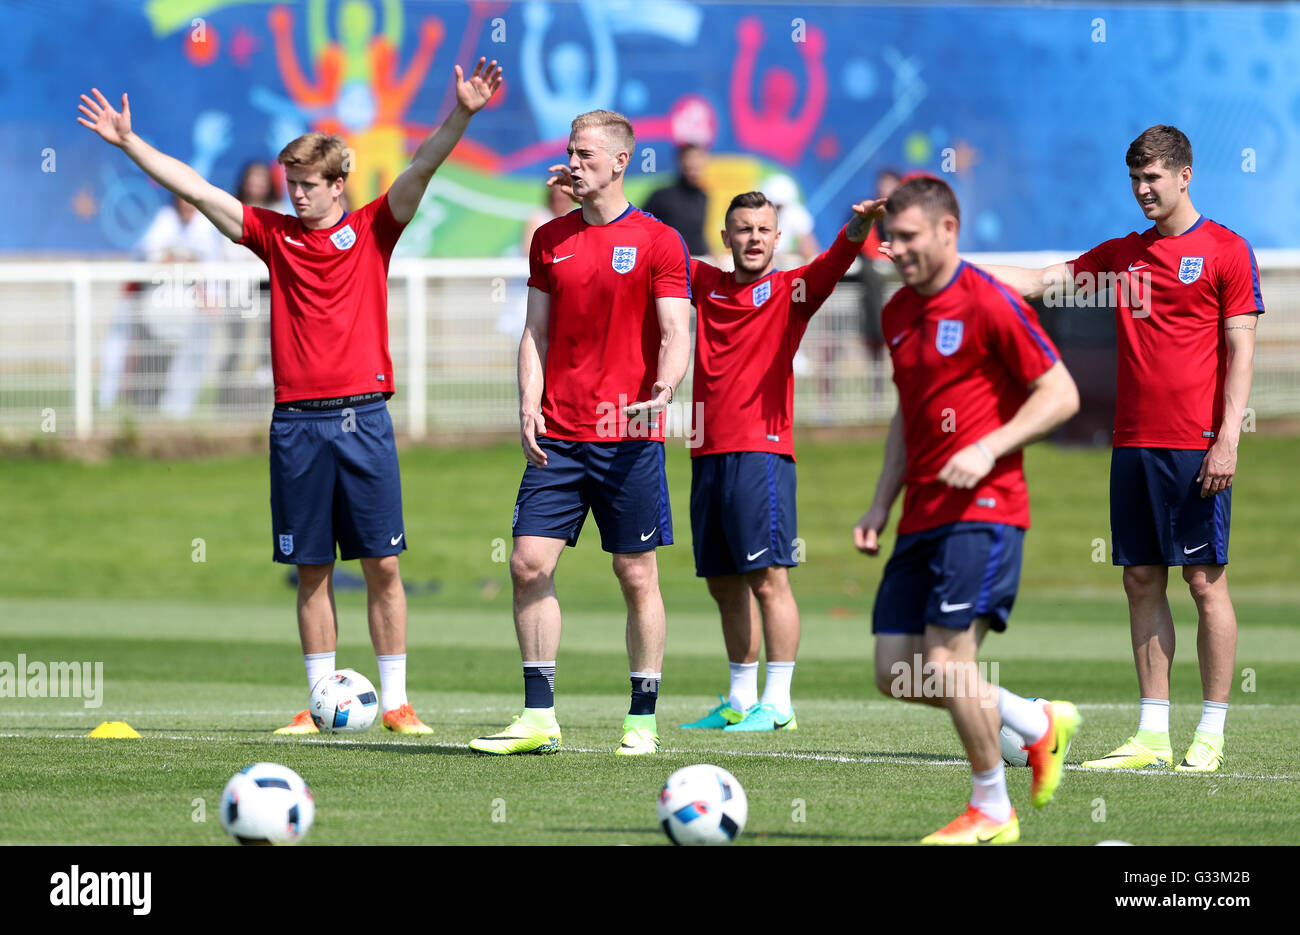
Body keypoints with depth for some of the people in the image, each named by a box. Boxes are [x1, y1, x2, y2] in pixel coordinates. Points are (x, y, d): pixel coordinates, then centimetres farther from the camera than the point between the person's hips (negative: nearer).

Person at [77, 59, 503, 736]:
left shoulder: (373, 230, 4)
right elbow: (195, 190, 8)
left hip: (363, 418, -2)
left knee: (382, 565, -2)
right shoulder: (274, 235, 10)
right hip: (296, 420, 2)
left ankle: (395, 703, 3)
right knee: (312, 571, 4)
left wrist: (461, 116, -22)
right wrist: (128, 143, 5)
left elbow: (421, 171, -8)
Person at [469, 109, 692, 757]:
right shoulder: (551, 240, 12)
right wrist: (529, 405, -1)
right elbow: (537, 333, 13)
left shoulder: (658, 242, -1)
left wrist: (662, 392, -25)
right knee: (528, 564, -4)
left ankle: (642, 721, 7)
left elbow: (675, 334, -6)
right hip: (558, 434, 4)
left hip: (629, 437, -4)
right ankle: (539, 717, 2)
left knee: (636, 575, 0)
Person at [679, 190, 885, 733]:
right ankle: (739, 702, 20)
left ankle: (777, 704, -8)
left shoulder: (789, 290, 1)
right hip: (708, 453, 6)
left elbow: (833, 264, -17)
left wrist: (859, 228, -38)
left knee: (768, 577, -10)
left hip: (761, 451, -6)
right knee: (724, 585, 11)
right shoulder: (707, 285, 14)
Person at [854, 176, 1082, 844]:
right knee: (896, 675, 2)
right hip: (922, 517, 8)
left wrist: (989, 448, -20)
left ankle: (991, 812, 1)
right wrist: (880, 506, 16)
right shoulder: (897, 313, 15)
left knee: (948, 657, -15)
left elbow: (1061, 393, -9)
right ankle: (1039, 726, 20)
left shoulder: (988, 304, -9)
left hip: (982, 509, -8)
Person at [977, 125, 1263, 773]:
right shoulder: (1121, 255, 14)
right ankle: (1152, 737, 8)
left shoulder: (1226, 251, -2)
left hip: (1196, 448, -6)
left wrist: (1227, 440, -14)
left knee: (1205, 580, -4)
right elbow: (1038, 283, 15)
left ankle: (1211, 736, -1)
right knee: (1142, 581, 5)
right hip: (1132, 444, 6)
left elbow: (1240, 352, -6)